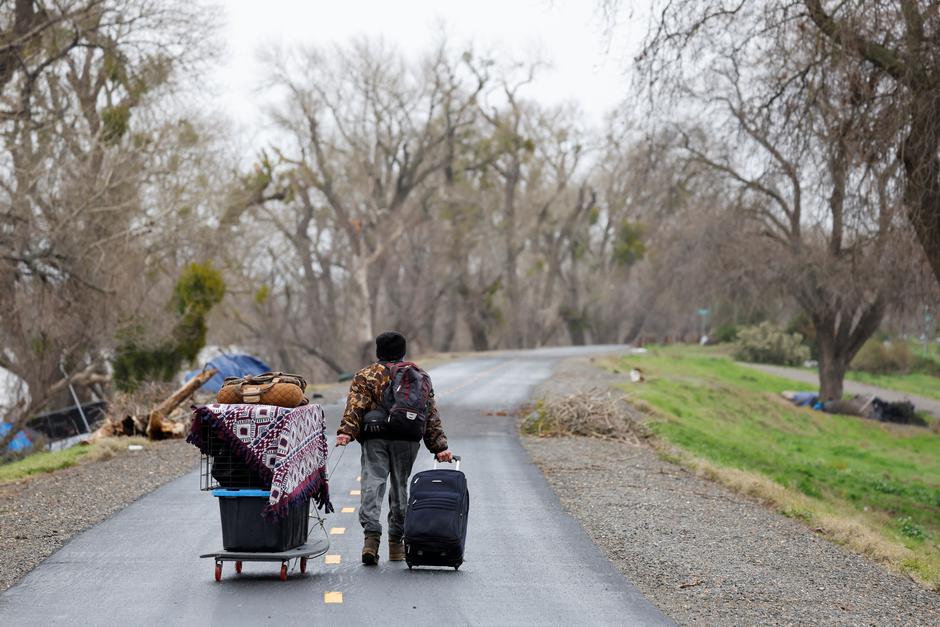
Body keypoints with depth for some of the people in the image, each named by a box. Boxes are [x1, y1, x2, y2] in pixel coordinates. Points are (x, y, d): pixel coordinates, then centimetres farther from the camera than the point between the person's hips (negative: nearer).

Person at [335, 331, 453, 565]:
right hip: (407, 441, 2)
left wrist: (346, 431, -18)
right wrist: (439, 447, 7)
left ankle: (371, 535, -27)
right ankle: (396, 542, 17)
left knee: (373, 484, -7)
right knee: (400, 487, 12)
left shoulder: (365, 376, 9)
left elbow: (355, 406, -8)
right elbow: (431, 415, 11)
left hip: (375, 440, -2)